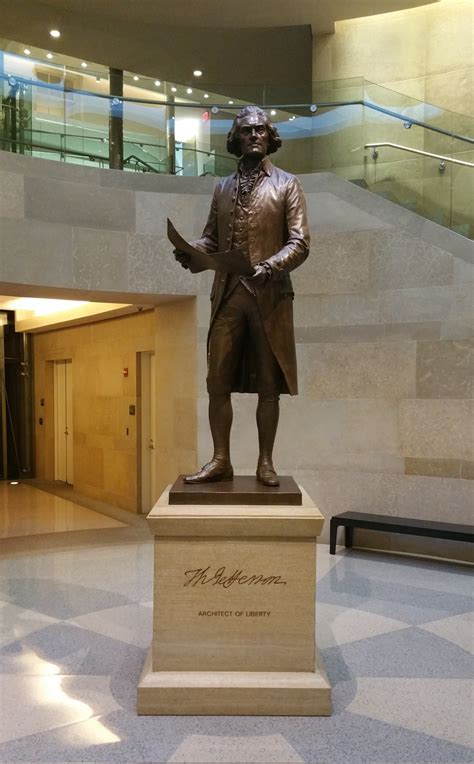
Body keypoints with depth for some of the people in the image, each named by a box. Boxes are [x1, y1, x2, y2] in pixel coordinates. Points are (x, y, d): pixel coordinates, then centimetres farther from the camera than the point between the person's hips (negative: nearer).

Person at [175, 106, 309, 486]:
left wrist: (270, 265, -20)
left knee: (268, 384, 2)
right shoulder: (223, 187, 19)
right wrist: (191, 250, -4)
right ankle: (221, 460, 10)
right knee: (218, 381, 1)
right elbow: (212, 238, 18)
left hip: (270, 296, -3)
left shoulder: (287, 184, 7)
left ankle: (265, 462, 11)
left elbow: (300, 242, -1)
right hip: (227, 294, 3)